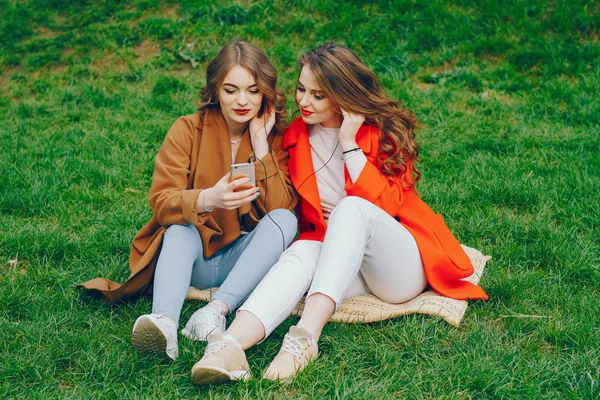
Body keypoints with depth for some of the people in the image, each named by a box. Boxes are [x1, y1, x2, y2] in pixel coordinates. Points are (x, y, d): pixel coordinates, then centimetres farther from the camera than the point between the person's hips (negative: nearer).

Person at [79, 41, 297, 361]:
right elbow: (161, 203, -17)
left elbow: (280, 206, -11)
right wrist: (207, 199, -37)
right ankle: (165, 322, -57)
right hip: (192, 254, -1)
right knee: (179, 229, -32)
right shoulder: (187, 130, -6)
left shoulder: (275, 136, -1)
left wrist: (260, 145, -17)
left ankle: (217, 309, -40)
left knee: (285, 219, -26)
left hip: (245, 259, 1)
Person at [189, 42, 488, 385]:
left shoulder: (386, 132, -2)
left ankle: (306, 336, -50)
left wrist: (349, 144, -16)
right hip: (343, 267, 3)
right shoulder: (295, 137, 7)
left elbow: (386, 204, -15)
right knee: (302, 253, -32)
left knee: (352, 206, -32)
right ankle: (231, 346, -58)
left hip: (401, 268, -2)